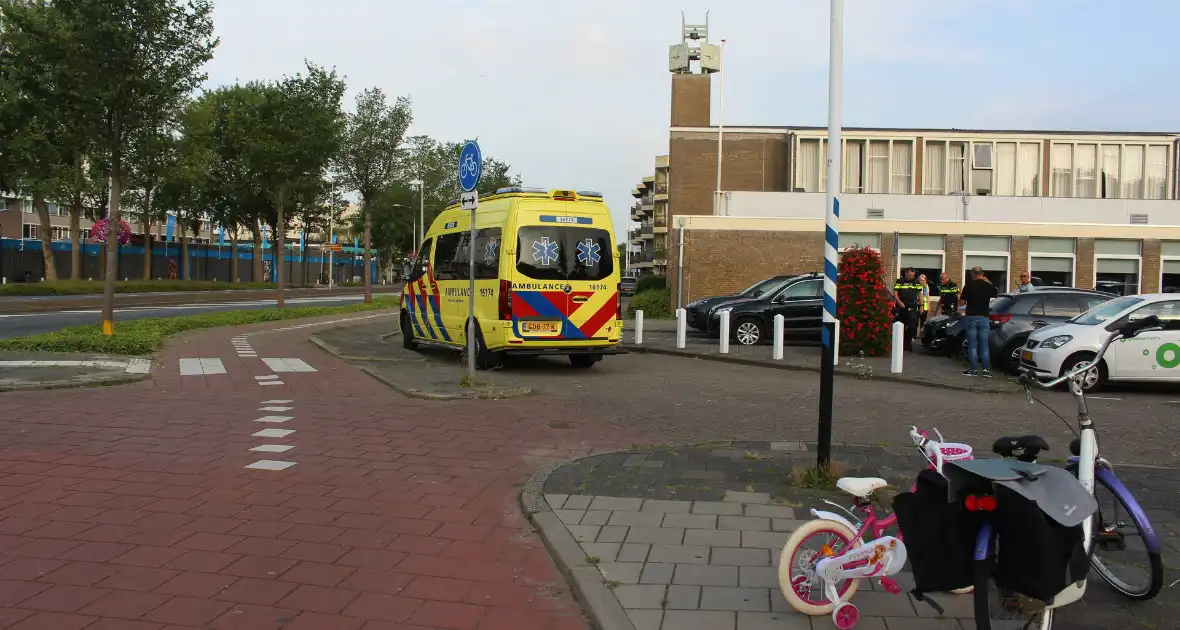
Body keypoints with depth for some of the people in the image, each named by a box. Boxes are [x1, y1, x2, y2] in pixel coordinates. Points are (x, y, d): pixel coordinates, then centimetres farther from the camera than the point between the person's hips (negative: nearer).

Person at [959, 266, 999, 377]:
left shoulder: (968, 286, -8)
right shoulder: (988, 286, 0)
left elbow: (961, 303, -4)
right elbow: (996, 293, 23)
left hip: (971, 317, -2)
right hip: (984, 318, 2)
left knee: (972, 345, 2)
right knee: (984, 345, 7)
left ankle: (974, 369, 2)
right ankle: (986, 369, 6)